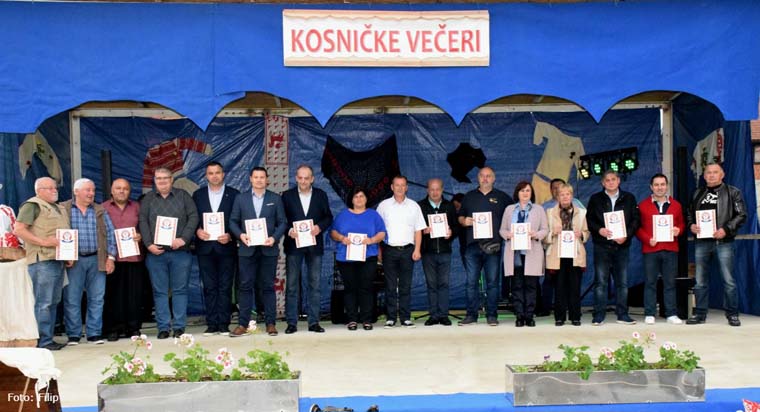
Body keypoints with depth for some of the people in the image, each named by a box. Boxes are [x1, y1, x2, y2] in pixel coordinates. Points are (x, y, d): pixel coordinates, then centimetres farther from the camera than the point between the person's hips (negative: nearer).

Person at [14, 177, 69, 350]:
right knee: (43, 302, -7)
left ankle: (49, 338, 17)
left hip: (58, 260, 9)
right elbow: (18, 230, -15)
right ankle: (44, 341, -3)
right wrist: (43, 242, -19)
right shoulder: (32, 205, -5)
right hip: (42, 260, -9)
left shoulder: (59, 208, 22)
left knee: (53, 302, 11)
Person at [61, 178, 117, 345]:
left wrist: (111, 257, 2)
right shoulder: (63, 210, 2)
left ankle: (94, 333, 12)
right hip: (73, 261, -3)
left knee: (97, 298, 4)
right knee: (72, 299, 0)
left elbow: (110, 234, 10)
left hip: (97, 260, 3)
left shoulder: (100, 211, 12)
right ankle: (73, 335, 10)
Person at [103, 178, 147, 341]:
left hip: (134, 256, 2)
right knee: (112, 294, -3)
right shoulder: (103, 208, 10)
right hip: (111, 258, -2)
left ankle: (133, 327, 8)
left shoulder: (137, 207, 16)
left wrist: (141, 236, -6)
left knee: (134, 294, 1)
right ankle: (113, 329, 3)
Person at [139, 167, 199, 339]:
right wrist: (149, 244, -8)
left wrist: (183, 239, -11)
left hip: (180, 252, -1)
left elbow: (193, 217, 0)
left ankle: (179, 326, 7)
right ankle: (163, 327, 8)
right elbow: (143, 222, 5)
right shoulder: (148, 199, 12)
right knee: (159, 291, 3)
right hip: (155, 252, 1)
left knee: (180, 290, 1)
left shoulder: (183, 196, 9)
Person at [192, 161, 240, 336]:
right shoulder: (198, 195, 10)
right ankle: (211, 324, 8)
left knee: (225, 287, 1)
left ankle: (223, 324, 5)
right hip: (205, 248, 2)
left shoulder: (233, 194, 3)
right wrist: (197, 231, -11)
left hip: (226, 247, -2)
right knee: (209, 287, 4)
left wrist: (230, 236, -13)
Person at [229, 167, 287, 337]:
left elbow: (282, 222, 4)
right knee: (245, 286, 1)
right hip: (247, 249, 0)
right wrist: (240, 234, -11)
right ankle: (243, 324, 5)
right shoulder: (240, 198, 8)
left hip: (268, 249, 0)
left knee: (268, 286, 4)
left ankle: (270, 323, 10)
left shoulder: (276, 199, 7)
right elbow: (233, 221, 7)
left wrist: (274, 238, -12)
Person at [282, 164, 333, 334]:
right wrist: (289, 230, -15)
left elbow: (328, 217, 7)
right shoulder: (287, 195, 4)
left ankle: (314, 321, 10)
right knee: (292, 285, 1)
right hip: (294, 244, -1)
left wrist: (320, 227, -11)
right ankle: (292, 322, 6)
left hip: (314, 244, 1)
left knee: (315, 284, 4)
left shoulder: (321, 195, 7)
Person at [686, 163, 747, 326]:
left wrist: (726, 230, -13)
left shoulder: (732, 192, 4)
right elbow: (689, 213, 21)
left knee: (728, 280, -3)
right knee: (701, 281, 7)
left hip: (723, 241, -4)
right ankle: (700, 314, 14)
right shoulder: (698, 193, 17)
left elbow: (741, 215, -2)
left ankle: (732, 314, 7)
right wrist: (691, 225, 0)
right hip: (701, 242, 4)